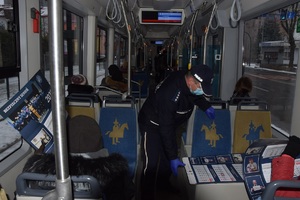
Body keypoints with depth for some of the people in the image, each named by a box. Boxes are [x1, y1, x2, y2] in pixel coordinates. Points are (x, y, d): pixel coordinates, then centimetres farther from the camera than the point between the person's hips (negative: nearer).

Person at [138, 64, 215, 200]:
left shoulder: (186, 78, -16)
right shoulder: (170, 94, -40)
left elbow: (194, 95, 11)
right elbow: (166, 129, -33)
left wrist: (206, 106, -3)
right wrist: (173, 157, -30)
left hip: (168, 122, 8)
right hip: (152, 124, -8)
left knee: (168, 156, 18)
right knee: (152, 163, -14)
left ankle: (163, 184, 42)